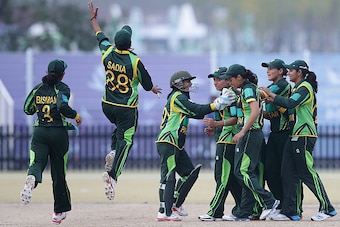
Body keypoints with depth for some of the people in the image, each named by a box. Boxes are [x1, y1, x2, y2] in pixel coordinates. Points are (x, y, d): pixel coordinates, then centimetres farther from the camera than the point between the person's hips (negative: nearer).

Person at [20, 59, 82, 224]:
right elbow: (63, 106, -21)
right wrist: (76, 116, -6)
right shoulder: (62, 88, -4)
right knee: (58, 171, 10)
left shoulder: (38, 89, 8)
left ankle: (31, 179, -50)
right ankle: (60, 210, 19)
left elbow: (27, 109, 12)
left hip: (39, 132, 2)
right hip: (58, 133, -2)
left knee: (36, 162, -11)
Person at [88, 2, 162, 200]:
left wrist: (94, 18, 31)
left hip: (107, 106, 6)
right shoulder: (134, 61, -18)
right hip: (127, 109, -6)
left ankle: (113, 153, 9)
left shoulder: (108, 53, -6)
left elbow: (100, 35, 15)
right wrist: (154, 89, 18)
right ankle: (112, 175, -18)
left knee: (121, 129, 33)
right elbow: (147, 83, -6)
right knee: (125, 140, -3)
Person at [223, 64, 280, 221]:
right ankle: (243, 212, 10)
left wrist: (242, 132, -27)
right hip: (255, 134, 10)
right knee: (248, 173, 8)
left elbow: (255, 111, -24)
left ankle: (268, 201, -13)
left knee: (242, 171, -11)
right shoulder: (246, 89, 19)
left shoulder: (248, 89, -11)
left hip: (250, 134, -10)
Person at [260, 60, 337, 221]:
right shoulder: (298, 88, 21)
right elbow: (289, 106, 18)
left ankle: (327, 208, -4)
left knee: (307, 172, -9)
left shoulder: (305, 87, -10)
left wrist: (270, 94, -16)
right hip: (295, 135, 10)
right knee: (288, 173, 4)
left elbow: (290, 103, -23)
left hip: (304, 136, -10)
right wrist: (272, 100, 4)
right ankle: (290, 212, 4)